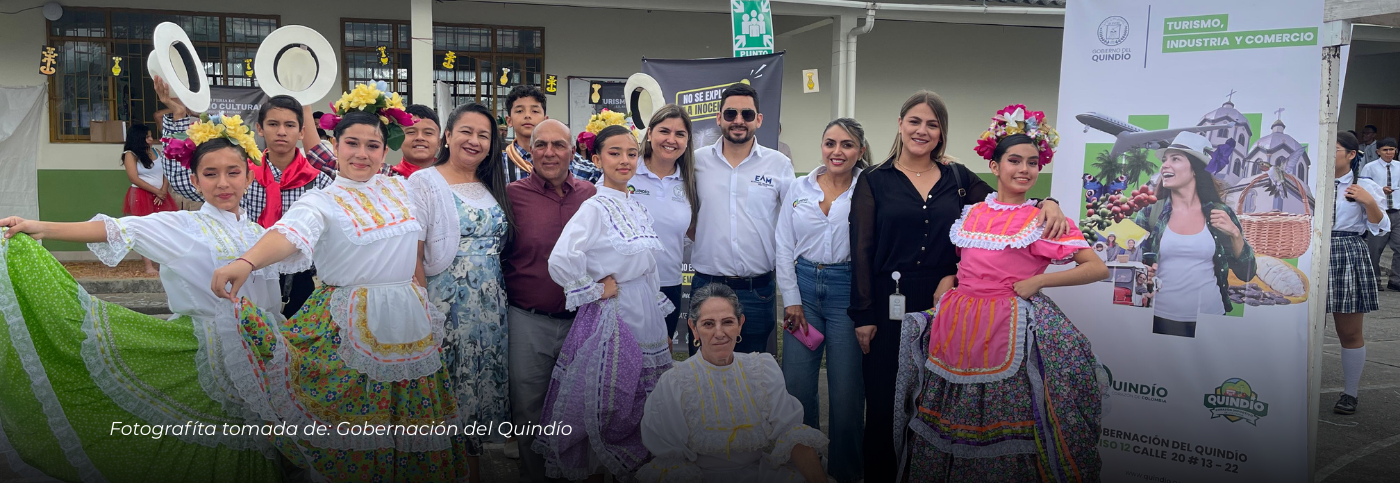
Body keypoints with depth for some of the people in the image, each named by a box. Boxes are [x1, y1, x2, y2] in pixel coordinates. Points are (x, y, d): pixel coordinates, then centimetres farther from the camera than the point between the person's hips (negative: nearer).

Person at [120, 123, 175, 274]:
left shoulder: (156, 152, 11)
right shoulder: (130, 155, -4)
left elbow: (166, 172, 6)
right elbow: (135, 179, -12)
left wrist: (163, 191, -9)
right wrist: (156, 191, -11)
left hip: (160, 196, 5)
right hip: (141, 196, -5)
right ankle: (148, 267, -3)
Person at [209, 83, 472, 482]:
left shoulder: (399, 189, 7)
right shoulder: (322, 201, -8)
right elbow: (291, 234, -29)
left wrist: (423, 298, 16)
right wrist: (247, 261, -48)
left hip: (409, 326, 4)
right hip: (347, 329, -4)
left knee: (411, 423, 10)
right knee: (349, 426, 1)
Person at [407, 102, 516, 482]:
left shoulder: (492, 187, 12)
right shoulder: (424, 183, -4)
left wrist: (500, 298, 10)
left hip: (491, 307, 5)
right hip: (446, 305, -5)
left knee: (483, 383, 10)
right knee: (448, 385, 0)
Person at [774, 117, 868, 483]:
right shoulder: (799, 188, 7)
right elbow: (785, 247, 7)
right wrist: (792, 300, 2)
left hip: (847, 289, -2)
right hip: (803, 286, 3)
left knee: (846, 389, 2)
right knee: (796, 385, 3)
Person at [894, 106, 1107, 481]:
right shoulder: (970, 214, 11)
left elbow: (1098, 268, -6)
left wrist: (1037, 281, -12)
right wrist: (941, 297, 3)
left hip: (1009, 331, -4)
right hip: (957, 327, 4)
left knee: (1007, 428, -1)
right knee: (948, 424, 10)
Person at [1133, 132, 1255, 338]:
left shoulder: (1221, 214, -1)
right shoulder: (1150, 212, -2)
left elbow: (1246, 273, 2)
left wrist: (1234, 233, -11)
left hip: (1210, 320, 1)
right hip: (1162, 319, 0)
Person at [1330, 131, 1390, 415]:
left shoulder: (1364, 187, 0)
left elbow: (1380, 229, -2)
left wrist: (1369, 202, -17)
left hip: (1349, 258, -3)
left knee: (1350, 332, 4)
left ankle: (1350, 394, 16)